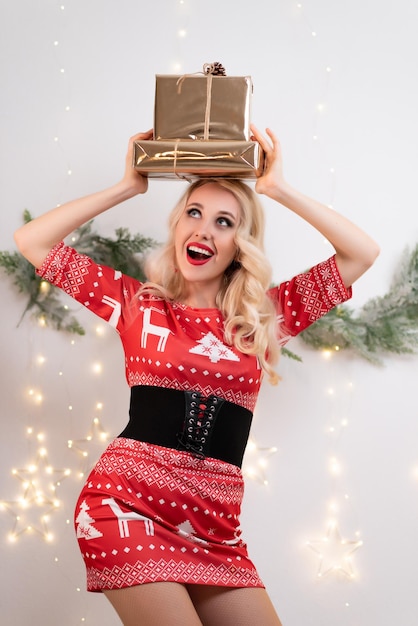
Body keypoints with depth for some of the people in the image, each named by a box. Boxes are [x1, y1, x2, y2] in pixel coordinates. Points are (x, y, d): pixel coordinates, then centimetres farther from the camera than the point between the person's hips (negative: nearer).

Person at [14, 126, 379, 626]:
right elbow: (31, 240, 7)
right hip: (128, 504, -3)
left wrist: (279, 190, 3)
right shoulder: (138, 303, 9)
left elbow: (362, 252, 6)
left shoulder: (265, 317, 12)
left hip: (215, 524, 3)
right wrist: (127, 187, 7)